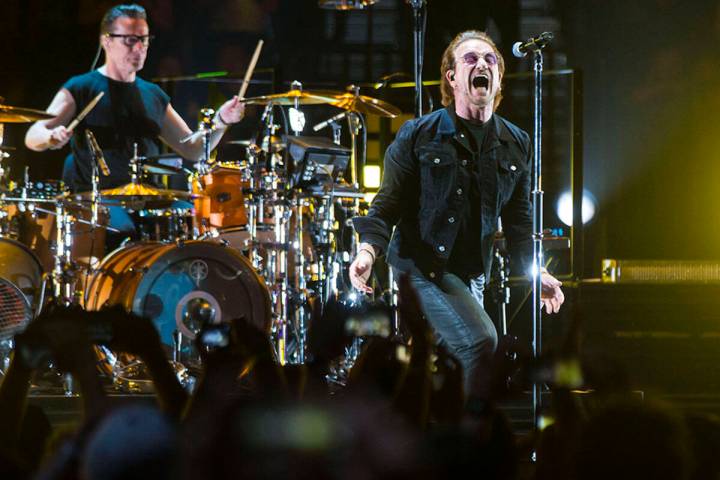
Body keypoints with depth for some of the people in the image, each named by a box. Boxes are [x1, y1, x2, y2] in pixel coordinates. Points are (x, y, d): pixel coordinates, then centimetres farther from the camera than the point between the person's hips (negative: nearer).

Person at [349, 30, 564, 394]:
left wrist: (534, 271, -1)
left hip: (473, 275, 6)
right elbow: (388, 203, -6)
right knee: (481, 341, -25)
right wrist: (368, 248, -23)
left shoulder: (516, 145, 9)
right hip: (421, 265, -6)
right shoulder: (418, 135, -5)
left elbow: (518, 218, 13)